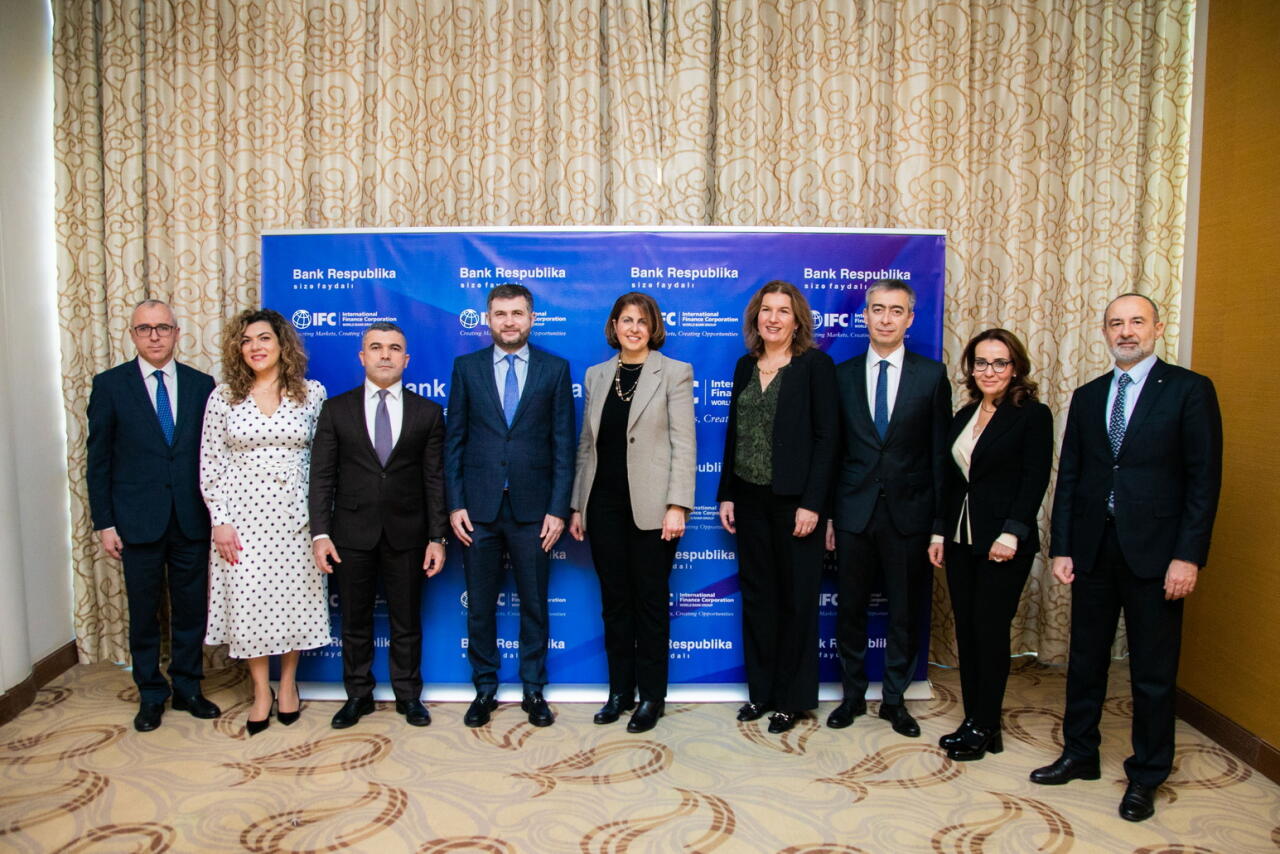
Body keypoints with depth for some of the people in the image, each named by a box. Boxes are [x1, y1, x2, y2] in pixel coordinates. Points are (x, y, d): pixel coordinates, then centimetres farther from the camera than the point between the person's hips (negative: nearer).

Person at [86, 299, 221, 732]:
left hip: (191, 518, 2)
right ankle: (151, 694, 26)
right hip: (138, 519, -1)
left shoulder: (201, 384, 4)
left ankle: (187, 689, 26)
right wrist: (104, 522, -4)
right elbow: (98, 459, 0)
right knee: (144, 611, 10)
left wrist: (216, 512, 1)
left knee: (191, 609, 10)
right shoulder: (110, 384, 0)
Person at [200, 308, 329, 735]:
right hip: (243, 517, 0)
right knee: (248, 601, 5)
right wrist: (220, 520, -4)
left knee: (294, 598, 7)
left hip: (295, 516, 0)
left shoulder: (312, 393, 1)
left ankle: (288, 682, 27)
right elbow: (210, 463, 2)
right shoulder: (223, 396, 2)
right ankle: (261, 690, 21)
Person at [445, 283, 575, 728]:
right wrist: (455, 504, -3)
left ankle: (533, 690, 24)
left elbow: (563, 444, 0)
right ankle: (485, 689, 25)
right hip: (478, 508, 1)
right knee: (479, 604, 10)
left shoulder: (555, 369, 3)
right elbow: (453, 441, 4)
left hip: (532, 508, -1)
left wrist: (558, 509, -6)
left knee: (534, 603, 9)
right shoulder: (466, 367, 6)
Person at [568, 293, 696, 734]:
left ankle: (651, 696, 20)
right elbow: (586, 445, 13)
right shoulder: (596, 375, 11)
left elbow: (684, 445, -7)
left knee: (650, 600, 6)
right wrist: (577, 505, 10)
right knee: (614, 601, 12)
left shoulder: (674, 373, -2)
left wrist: (676, 506, -15)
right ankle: (620, 690, 25)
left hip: (650, 507, -4)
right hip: (604, 506, 4)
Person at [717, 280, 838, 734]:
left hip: (794, 501, -5)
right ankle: (761, 690, 26)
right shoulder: (746, 365, 10)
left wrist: (812, 503, -16)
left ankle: (792, 698, 20)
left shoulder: (815, 365, -6)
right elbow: (733, 433, 11)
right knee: (756, 595, 12)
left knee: (796, 599, 6)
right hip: (750, 500, 5)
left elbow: (826, 437, -10)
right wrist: (726, 494, 7)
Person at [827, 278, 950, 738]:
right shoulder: (843, 375, 5)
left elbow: (940, 452, 0)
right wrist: (827, 513, 2)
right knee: (851, 609, 10)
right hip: (854, 510, 1)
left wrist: (941, 520, -4)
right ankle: (853, 694, 28)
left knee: (906, 613, 9)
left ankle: (894, 698, 27)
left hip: (908, 511, -1)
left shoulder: (932, 375, 1)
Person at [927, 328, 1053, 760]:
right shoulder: (964, 416, 13)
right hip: (961, 540, 6)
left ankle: (984, 728, 12)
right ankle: (973, 721, 20)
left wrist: (1011, 534, -19)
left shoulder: (1033, 415, -5)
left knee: (990, 631, -1)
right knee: (966, 631, 9)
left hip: (1003, 544, -6)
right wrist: (939, 533, 10)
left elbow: (1035, 480, -12)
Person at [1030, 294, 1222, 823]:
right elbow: (1069, 476, 9)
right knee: (1085, 661, 14)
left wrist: (1188, 556, -13)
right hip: (1093, 549, 4)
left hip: (1154, 552, -4)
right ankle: (1079, 755, 29)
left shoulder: (1189, 389, -2)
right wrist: (1061, 548, 4)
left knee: (1153, 673, 7)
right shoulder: (1087, 396, 10)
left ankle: (1146, 777, 23)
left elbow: (1205, 478, -7)